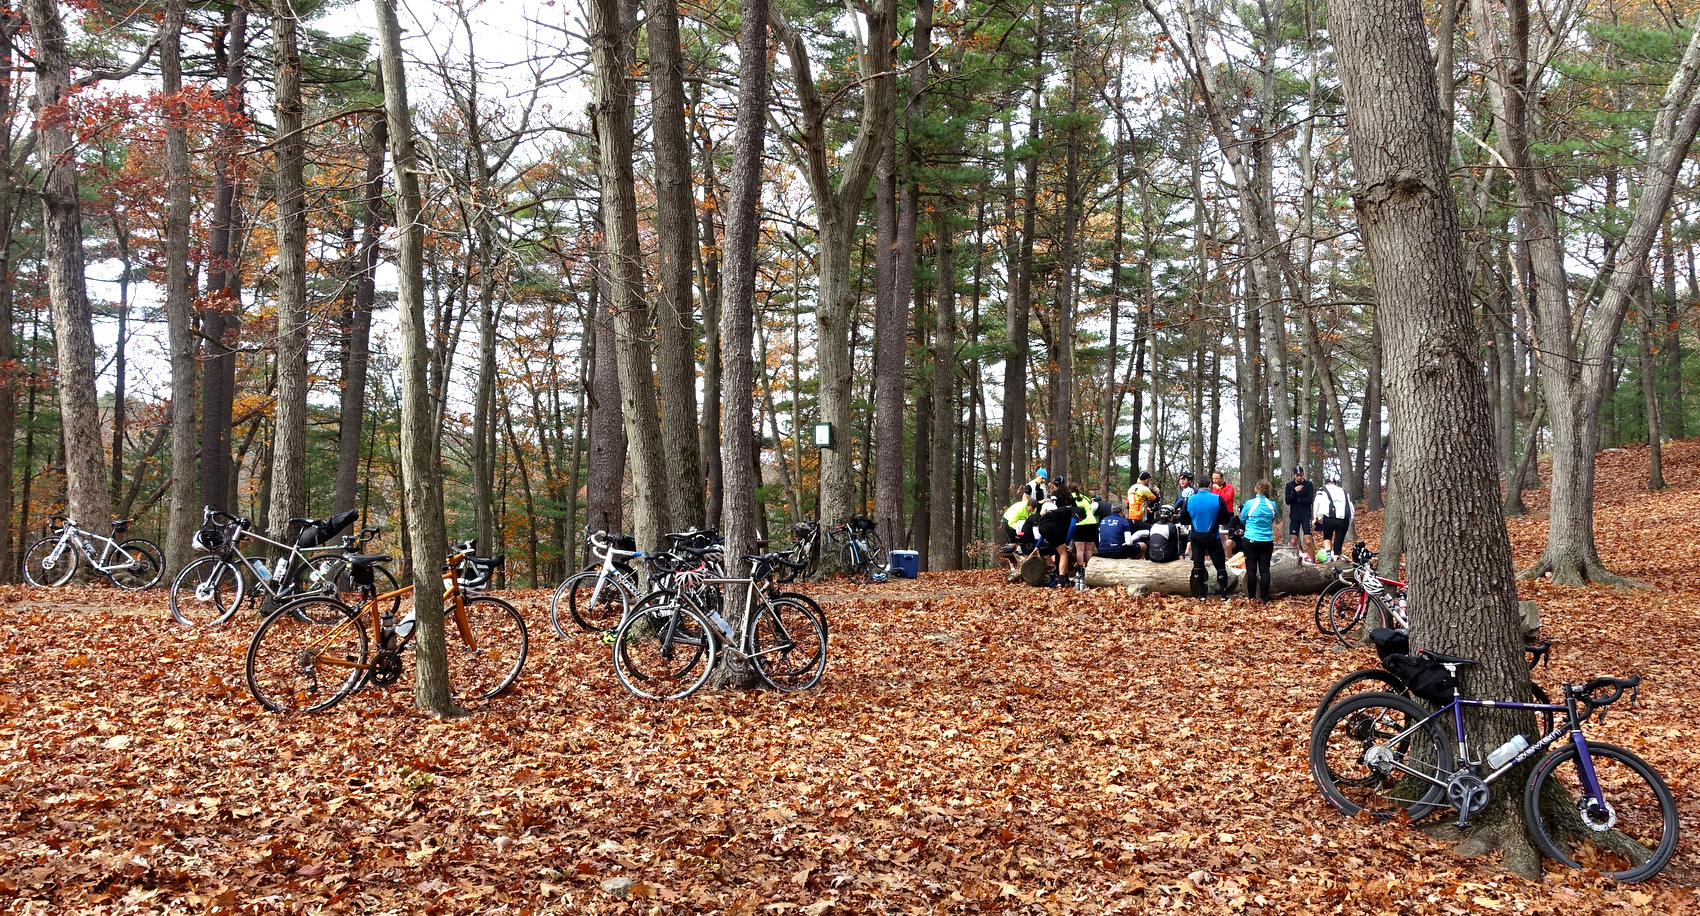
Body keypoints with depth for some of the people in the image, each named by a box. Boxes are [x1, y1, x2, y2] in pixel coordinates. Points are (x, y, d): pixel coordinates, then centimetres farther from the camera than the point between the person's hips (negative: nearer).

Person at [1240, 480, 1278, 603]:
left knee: (1251, 570, 3)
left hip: (1251, 541, -3)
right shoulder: (1272, 505, 0)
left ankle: (1252, 598, 4)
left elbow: (1242, 520, 4)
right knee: (1265, 570, 6)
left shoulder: (1250, 503, -9)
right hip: (1267, 541, 3)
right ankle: (1264, 599, 6)